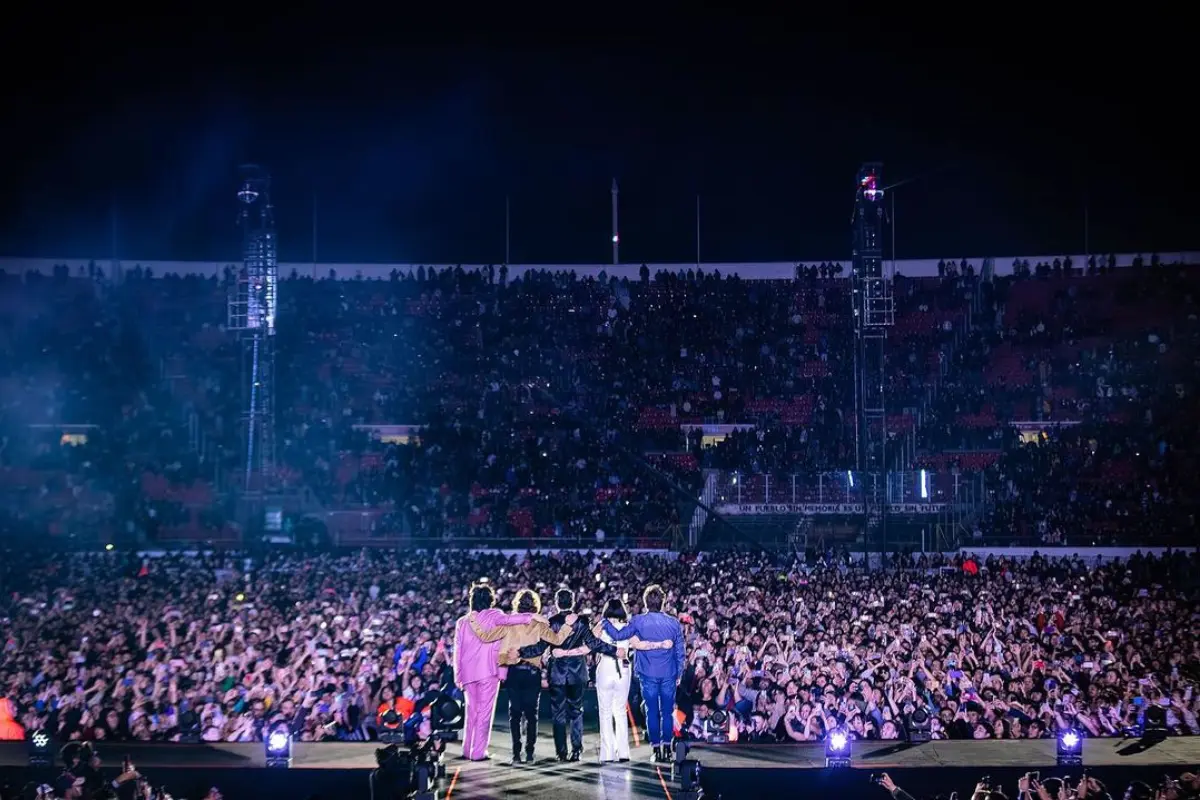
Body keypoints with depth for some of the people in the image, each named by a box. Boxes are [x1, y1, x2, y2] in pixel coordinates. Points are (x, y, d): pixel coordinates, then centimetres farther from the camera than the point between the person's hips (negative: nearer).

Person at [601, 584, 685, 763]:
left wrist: (606, 622, 8)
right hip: (669, 674, 1)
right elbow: (680, 651, 3)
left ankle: (656, 750, 6)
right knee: (667, 712, 8)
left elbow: (618, 635, -6)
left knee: (652, 712, 6)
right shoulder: (674, 623, 0)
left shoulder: (639, 621, -7)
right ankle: (667, 749, 7)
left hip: (648, 674, -1)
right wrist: (679, 674, 12)